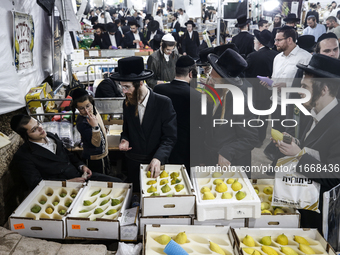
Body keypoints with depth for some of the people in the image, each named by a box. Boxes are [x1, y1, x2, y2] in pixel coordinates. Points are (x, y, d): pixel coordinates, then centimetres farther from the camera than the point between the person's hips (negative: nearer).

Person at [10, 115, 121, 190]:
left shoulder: (52, 136, 14)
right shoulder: (22, 156, -8)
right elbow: (35, 183, -14)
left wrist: (81, 166, 6)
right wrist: (68, 182, -19)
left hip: (80, 176, 7)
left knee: (118, 183, -5)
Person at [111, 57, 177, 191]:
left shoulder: (164, 103, -13)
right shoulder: (127, 103, 1)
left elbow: (170, 137, -13)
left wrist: (158, 158, -26)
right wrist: (124, 140, -8)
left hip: (157, 165, -3)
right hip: (133, 164, 4)